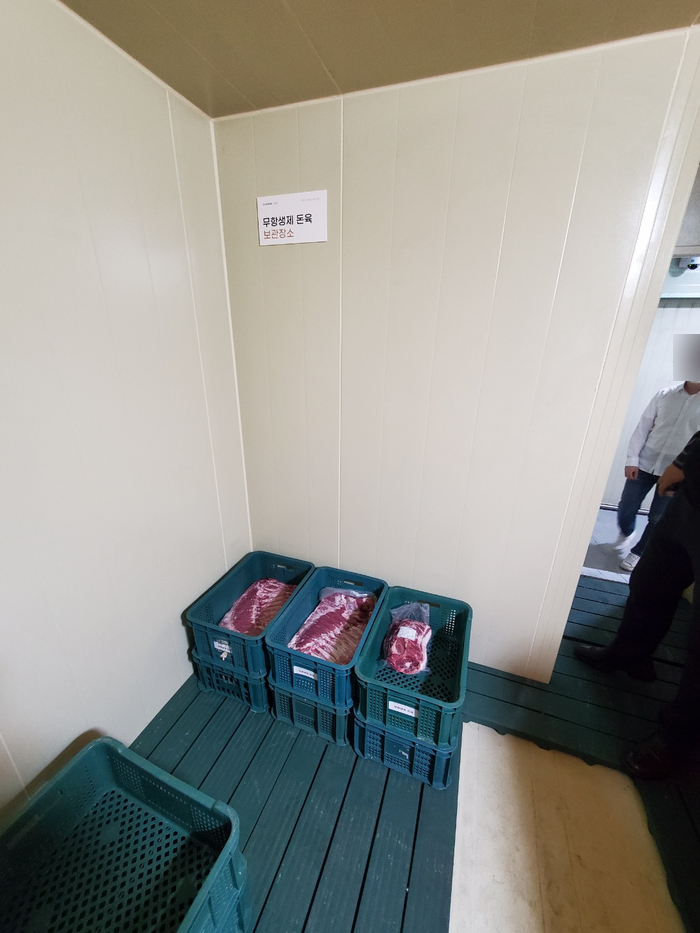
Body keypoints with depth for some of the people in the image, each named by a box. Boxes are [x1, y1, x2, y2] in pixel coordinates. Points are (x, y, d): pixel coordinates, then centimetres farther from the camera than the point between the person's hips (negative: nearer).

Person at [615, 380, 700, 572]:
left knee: (658, 519, 5)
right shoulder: (665, 394, 1)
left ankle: (638, 553, 26)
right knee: (626, 508, 7)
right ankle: (626, 533, 38)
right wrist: (632, 459, -6)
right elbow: (643, 428, 1)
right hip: (645, 464, 1)